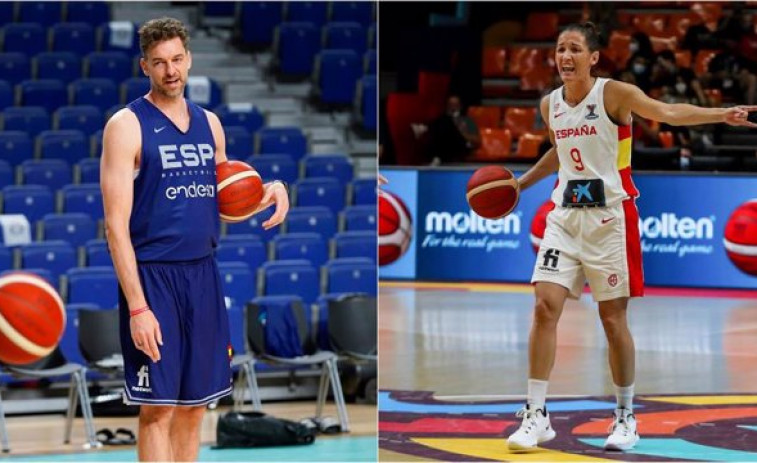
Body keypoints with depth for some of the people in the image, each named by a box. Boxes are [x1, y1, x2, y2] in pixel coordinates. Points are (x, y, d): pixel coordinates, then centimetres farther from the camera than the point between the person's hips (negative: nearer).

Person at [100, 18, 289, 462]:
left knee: (194, 405, 10)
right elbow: (116, 224, -12)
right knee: (158, 407, -6)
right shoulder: (127, 125, -7)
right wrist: (137, 306, -20)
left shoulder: (209, 122, 12)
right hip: (152, 275, -6)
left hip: (203, 274, 6)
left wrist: (271, 190, 1)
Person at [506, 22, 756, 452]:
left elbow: (668, 112, -25)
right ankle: (537, 416, -2)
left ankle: (626, 417, 16)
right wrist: (520, 183, 29)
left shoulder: (614, 94, -11)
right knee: (545, 307, -7)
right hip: (565, 215, 5)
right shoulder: (550, 105, 7)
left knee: (613, 317, 1)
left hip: (609, 216, -5)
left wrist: (720, 114, -40)